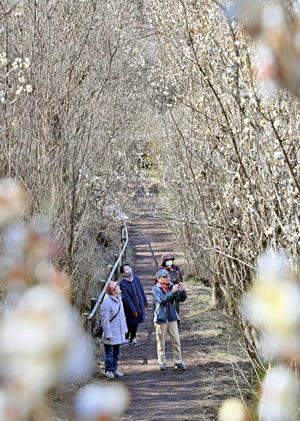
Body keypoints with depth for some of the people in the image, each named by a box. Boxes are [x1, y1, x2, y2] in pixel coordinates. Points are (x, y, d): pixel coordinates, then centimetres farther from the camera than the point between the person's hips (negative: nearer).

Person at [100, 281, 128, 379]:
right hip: (111, 332, -8)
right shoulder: (106, 303, -21)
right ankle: (108, 370, 13)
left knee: (117, 352, 15)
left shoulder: (119, 298, 7)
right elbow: (105, 320, -19)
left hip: (119, 332, 8)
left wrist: (124, 329, 19)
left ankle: (114, 369, 27)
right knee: (109, 352, 3)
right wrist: (108, 335, -18)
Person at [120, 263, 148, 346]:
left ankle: (133, 338, 33)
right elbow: (126, 298, -21)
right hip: (130, 308, -6)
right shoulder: (122, 284, -20)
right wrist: (133, 310, -22)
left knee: (136, 323, 17)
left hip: (139, 305, 6)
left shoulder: (136, 279, -1)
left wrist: (145, 302, 16)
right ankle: (126, 339, 25)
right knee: (130, 324, 5)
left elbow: (141, 291, 11)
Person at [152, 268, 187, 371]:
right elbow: (162, 300, -24)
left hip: (172, 317, 3)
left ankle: (178, 362, 8)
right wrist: (172, 292, -33)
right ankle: (162, 363, 15)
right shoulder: (156, 289, -8)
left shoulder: (172, 286, 2)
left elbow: (182, 299, -2)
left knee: (176, 341, 3)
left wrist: (181, 290, -21)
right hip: (160, 318, -3)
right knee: (161, 342, 5)